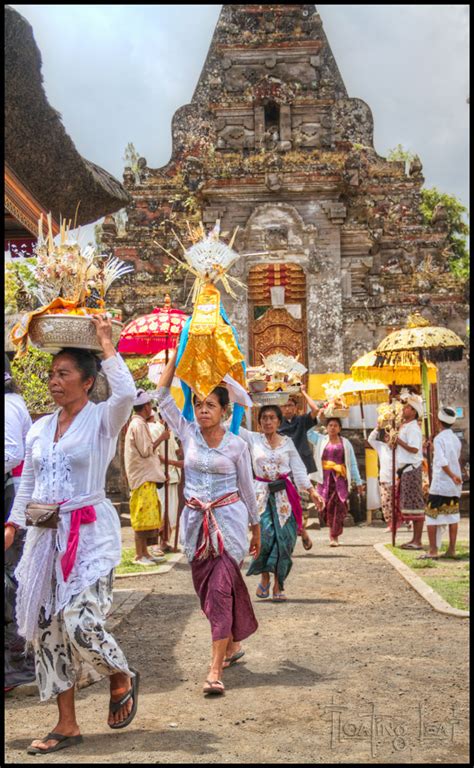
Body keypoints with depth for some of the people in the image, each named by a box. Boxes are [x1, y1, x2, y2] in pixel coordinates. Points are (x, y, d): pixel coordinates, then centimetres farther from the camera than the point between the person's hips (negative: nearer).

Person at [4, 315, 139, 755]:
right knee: (48, 626, 5)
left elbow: (126, 393, -26)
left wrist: (106, 342, -19)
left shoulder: (102, 419, -4)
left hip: (89, 534, -6)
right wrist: (12, 526, 8)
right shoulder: (40, 428, 13)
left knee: (78, 622, -16)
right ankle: (66, 725, 17)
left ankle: (122, 678, 18)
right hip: (45, 536, 6)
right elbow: (27, 484, 17)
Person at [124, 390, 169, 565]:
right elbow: (145, 451, -17)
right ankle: (139, 555, -4)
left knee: (147, 515, 11)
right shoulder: (139, 425, -14)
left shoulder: (138, 424, 17)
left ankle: (144, 552, 16)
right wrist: (161, 438, -10)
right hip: (143, 477, -10)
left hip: (146, 476, 10)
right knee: (142, 515, -8)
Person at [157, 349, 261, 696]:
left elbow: (247, 489, 6)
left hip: (228, 519, -3)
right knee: (206, 588, 11)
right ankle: (233, 644, 33)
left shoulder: (237, 445, -2)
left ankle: (216, 668, -11)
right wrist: (176, 355, -4)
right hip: (195, 521, 4)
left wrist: (256, 529, 11)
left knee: (220, 589, -10)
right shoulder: (188, 434, 3)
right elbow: (163, 397, -1)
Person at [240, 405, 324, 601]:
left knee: (284, 537, -4)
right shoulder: (253, 439, 6)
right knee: (265, 534, -14)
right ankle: (265, 577, 8)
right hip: (262, 493, -1)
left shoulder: (287, 442, 8)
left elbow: (298, 469, 7)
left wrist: (312, 491, 1)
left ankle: (279, 584, 6)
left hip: (284, 494, 1)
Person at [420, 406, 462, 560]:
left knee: (431, 516, 0)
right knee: (452, 516, 10)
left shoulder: (439, 439, -12)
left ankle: (433, 550, -2)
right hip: (455, 486, 6)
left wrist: (452, 476, -15)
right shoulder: (456, 440, 9)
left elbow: (442, 462, -23)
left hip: (439, 485, -6)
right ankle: (451, 550, 11)